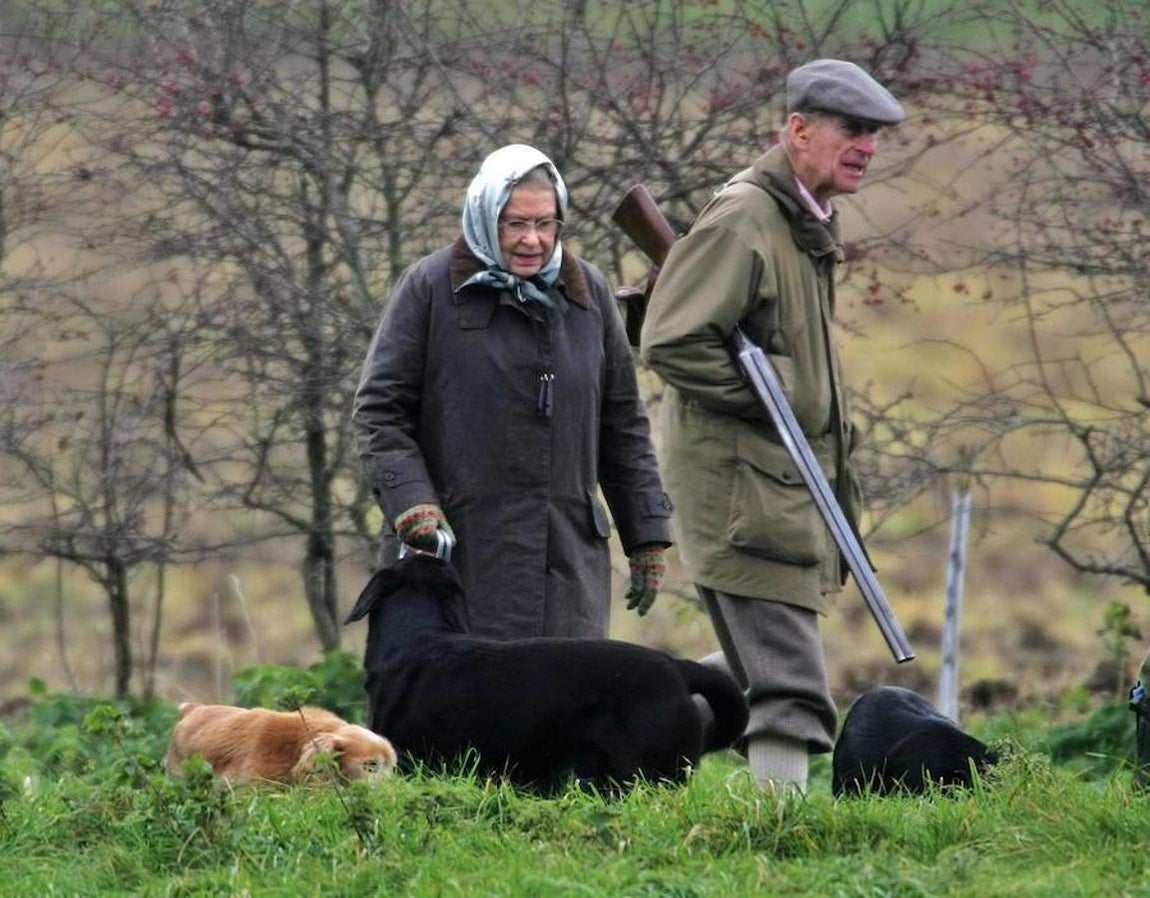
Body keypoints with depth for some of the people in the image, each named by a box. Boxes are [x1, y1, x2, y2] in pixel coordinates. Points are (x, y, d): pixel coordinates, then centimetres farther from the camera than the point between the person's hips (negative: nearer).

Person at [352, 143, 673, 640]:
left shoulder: (588, 292, 13)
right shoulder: (430, 287, 1)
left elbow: (623, 422, 19)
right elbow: (378, 409, 0)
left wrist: (647, 536, 15)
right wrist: (412, 504, -13)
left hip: (570, 558, 4)